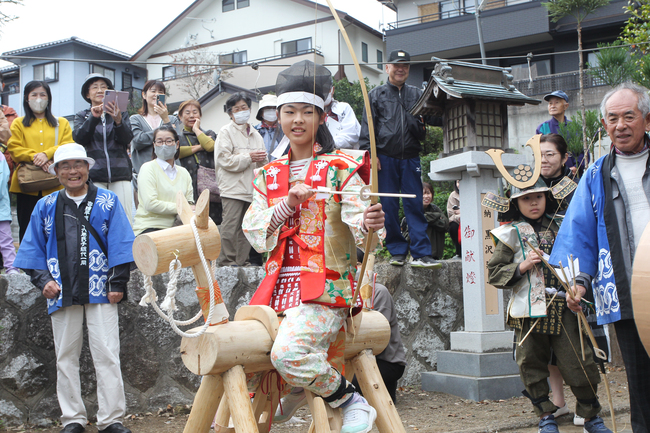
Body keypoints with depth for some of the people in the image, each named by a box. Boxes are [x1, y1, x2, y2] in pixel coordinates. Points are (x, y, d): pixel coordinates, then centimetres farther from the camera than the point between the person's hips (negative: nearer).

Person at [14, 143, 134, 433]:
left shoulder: (107, 201, 5)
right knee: (65, 357, 7)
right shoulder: (46, 206, 10)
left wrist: (118, 284, -4)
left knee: (107, 355, -4)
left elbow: (120, 245, 2)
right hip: (62, 293, 3)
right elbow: (33, 249, 13)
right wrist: (43, 280, -1)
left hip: (100, 291, -2)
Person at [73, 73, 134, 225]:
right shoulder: (82, 116, 18)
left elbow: (127, 139, -1)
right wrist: (93, 118, -18)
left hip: (120, 173, 1)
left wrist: (118, 120, -21)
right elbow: (78, 138, -2)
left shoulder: (121, 114, 18)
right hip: (93, 174, 0)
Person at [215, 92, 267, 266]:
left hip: (252, 188, 6)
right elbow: (223, 160, -9)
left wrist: (261, 159, 0)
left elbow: (264, 164, 25)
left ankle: (241, 261, 13)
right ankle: (226, 261, -3)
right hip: (233, 188, -6)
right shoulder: (226, 132, 2)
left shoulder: (255, 134, 20)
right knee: (230, 228, -10)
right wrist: (248, 157, -11)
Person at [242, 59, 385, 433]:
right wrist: (288, 204, -11)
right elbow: (253, 231, 5)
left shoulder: (340, 168, -1)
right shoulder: (270, 174, 14)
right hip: (278, 287, 6)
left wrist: (369, 223, -39)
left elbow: (356, 218, -15)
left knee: (288, 352, -28)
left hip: (325, 289, -6)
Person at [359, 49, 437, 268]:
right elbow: (367, 127, 5)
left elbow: (428, 121, 21)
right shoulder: (377, 94, 10)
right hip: (385, 158, -1)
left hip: (410, 158, 1)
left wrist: (421, 124, -4)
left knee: (415, 205, -3)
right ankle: (397, 251, 9)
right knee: (389, 206, 0)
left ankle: (421, 253, -3)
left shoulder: (417, 94, 16)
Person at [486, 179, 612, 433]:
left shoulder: (559, 226, 11)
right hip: (530, 310, -2)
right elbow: (494, 273, 0)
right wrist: (521, 267, -14)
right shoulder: (511, 233, 1)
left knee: (579, 362, 1)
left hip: (563, 308, 2)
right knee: (532, 365, 5)